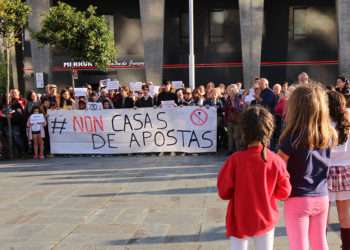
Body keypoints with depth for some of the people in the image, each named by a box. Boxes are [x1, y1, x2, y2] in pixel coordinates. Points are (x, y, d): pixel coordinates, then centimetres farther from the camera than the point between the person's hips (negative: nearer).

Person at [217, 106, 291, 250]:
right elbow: (284, 192, -5)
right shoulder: (275, 160, -14)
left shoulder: (235, 160, -18)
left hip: (239, 221, -1)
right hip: (265, 219, 1)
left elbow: (223, 192, -10)